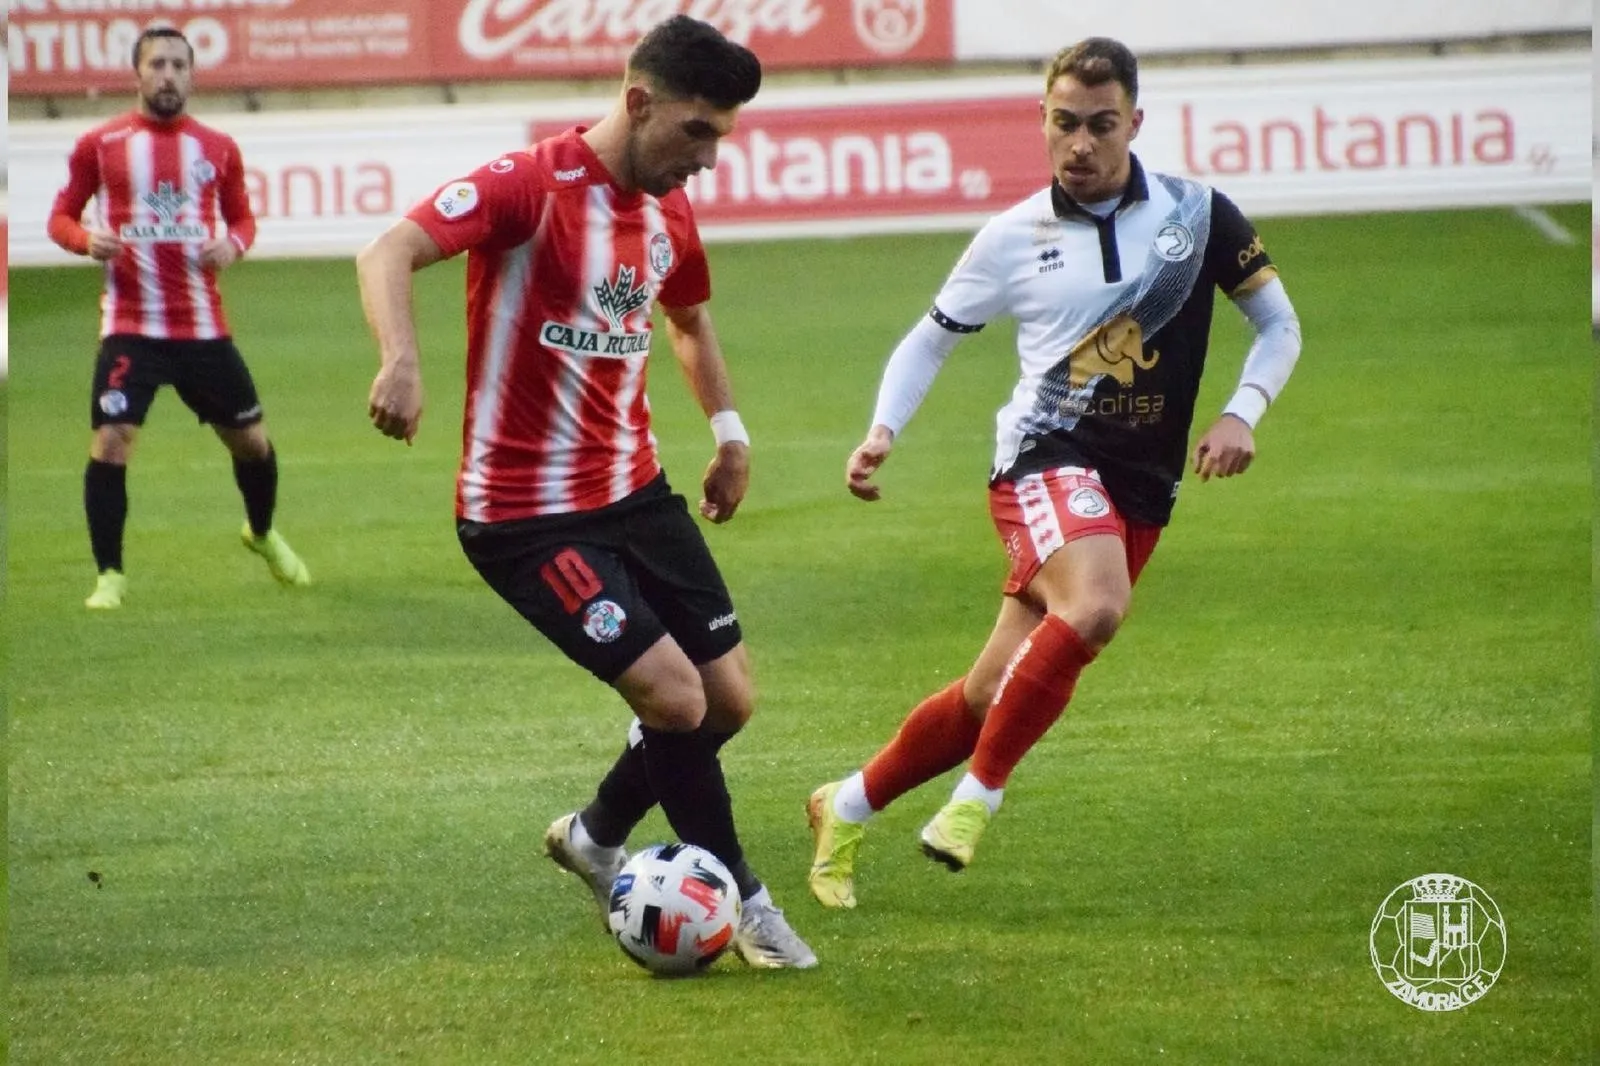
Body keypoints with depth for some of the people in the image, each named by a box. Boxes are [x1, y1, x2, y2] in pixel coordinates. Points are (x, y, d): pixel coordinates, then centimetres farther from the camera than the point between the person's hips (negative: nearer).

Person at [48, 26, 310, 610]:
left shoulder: (218, 148, 5)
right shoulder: (100, 144, -2)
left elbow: (242, 217, 16)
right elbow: (61, 216, 5)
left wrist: (233, 243, -7)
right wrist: (88, 239, -17)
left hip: (203, 326, 3)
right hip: (131, 326, -3)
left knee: (251, 438, 12)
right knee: (110, 442, -14)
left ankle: (263, 534, 41)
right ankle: (110, 576, -1)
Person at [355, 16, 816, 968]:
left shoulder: (670, 213, 5)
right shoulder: (535, 184, -19)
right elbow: (391, 254, -31)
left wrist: (730, 432, 19)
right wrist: (402, 360, -48)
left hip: (637, 490, 8)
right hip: (527, 515, -8)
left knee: (730, 699, 7)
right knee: (677, 697, -14)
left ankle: (597, 840, 32)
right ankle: (745, 903, 6)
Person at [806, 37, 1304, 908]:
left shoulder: (1196, 214, 3)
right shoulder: (1015, 238, 3)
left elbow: (1279, 324, 11)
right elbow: (930, 339, 14)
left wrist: (1240, 414, -7)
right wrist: (882, 432, -2)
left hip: (1139, 491, 3)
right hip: (1045, 459, -3)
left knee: (994, 695, 2)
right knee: (1096, 605, -35)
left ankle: (847, 810, 24)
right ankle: (982, 792, -19)